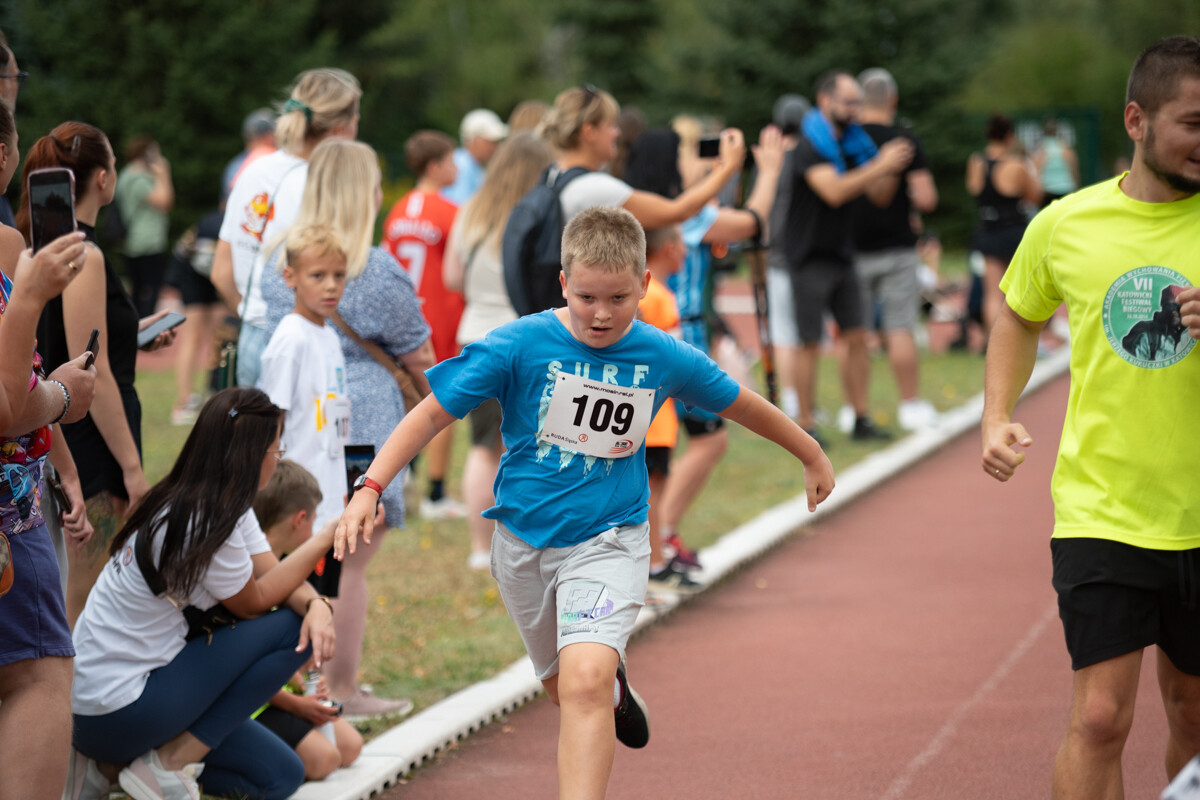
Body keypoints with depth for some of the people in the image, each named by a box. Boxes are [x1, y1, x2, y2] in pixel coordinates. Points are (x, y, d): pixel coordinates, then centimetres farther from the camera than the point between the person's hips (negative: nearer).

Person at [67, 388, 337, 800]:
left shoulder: (225, 506, 6)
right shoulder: (204, 527, -24)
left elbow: (273, 576, 4)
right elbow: (254, 601, -10)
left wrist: (316, 605, -18)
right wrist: (328, 536, -9)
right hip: (116, 710, -10)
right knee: (289, 628, -11)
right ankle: (169, 764, -8)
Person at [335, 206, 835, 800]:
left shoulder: (665, 359, -8)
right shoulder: (518, 345, -14)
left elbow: (742, 405, 9)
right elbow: (434, 413, -11)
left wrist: (812, 457, 23)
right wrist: (369, 488, -21)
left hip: (608, 540, -2)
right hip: (523, 542, 2)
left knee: (585, 682, -24)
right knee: (562, 687, 19)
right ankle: (614, 688, 55)